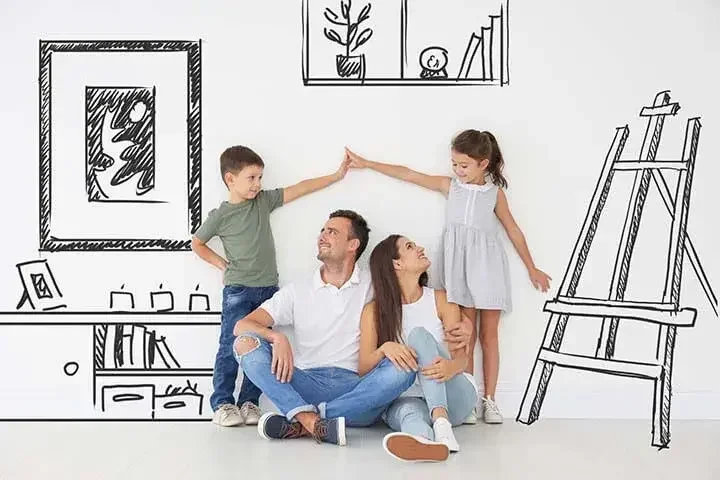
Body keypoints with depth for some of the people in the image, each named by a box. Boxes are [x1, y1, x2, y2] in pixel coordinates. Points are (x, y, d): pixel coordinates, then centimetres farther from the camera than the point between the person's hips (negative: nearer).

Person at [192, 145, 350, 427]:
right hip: (238, 290, -4)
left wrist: (337, 175, 8)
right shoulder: (220, 216, -3)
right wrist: (222, 264, 3)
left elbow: (300, 189, 7)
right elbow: (197, 243, 11)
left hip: (268, 288, 4)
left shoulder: (264, 201, 7)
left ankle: (249, 402, 11)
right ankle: (222, 403, 3)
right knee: (232, 346, -6)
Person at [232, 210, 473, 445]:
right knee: (247, 343, -18)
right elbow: (242, 325, 5)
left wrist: (460, 324, -8)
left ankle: (302, 423, -31)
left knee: (402, 366, -30)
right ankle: (313, 420, -37)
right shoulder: (297, 291, 12)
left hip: (358, 389, -1)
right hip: (307, 387, 1)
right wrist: (277, 337, -18)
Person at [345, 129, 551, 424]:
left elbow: (513, 230, 12)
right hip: (459, 264, 0)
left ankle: (489, 400, 11)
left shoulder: (495, 193, 6)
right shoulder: (449, 185, 7)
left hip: (487, 264, 0)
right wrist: (366, 163, 5)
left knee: (489, 335, 4)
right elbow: (408, 175, 6)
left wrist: (532, 268, 16)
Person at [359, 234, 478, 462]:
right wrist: (385, 348, -26)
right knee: (410, 413, -38)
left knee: (419, 334, -26)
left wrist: (451, 367, -29)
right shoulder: (374, 311, 4)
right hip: (404, 399, 0)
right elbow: (363, 369, -3)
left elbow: (461, 355, -3)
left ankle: (442, 424, -46)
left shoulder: (442, 300, 6)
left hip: (452, 397, 1)